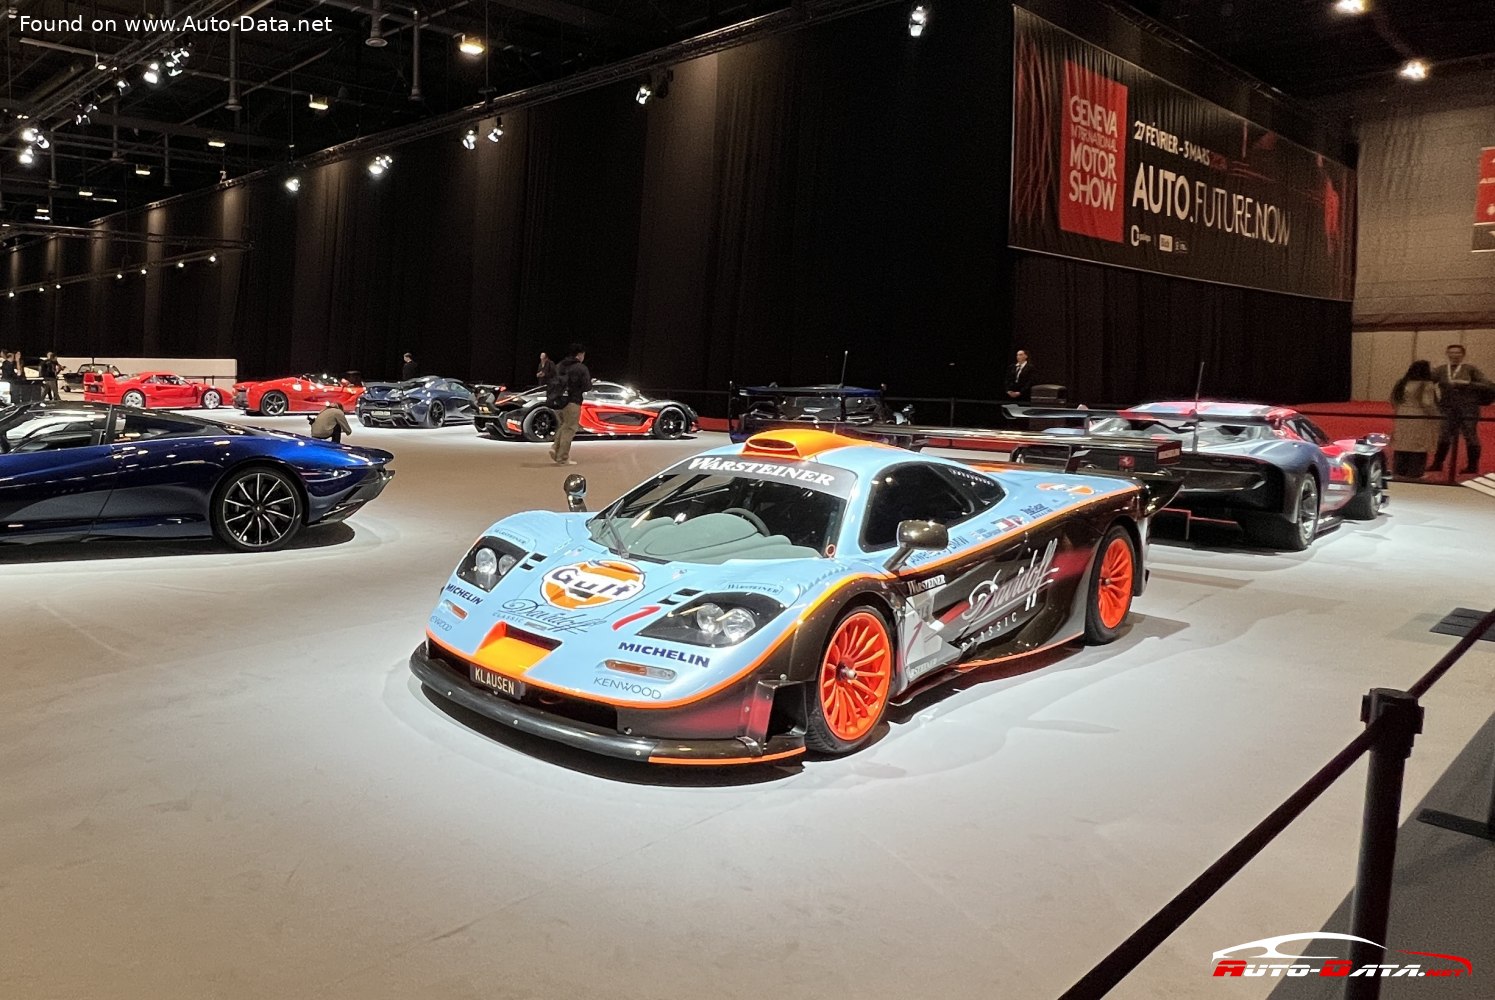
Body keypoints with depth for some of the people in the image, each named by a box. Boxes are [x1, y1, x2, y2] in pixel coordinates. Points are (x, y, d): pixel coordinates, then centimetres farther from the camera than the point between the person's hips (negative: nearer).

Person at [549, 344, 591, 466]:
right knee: (569, 429, -1)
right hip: (573, 402, -6)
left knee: (563, 425, 23)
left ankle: (555, 448, 4)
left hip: (559, 400, 6)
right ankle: (563, 458, -1)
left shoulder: (560, 365, 10)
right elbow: (587, 386, -9)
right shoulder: (582, 368, -9)